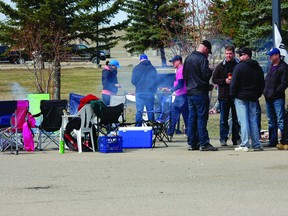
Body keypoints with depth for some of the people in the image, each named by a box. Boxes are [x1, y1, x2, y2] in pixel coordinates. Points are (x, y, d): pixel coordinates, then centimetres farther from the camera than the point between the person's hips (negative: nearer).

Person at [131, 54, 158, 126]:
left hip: (140, 92, -1)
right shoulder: (152, 68, 4)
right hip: (150, 92, 1)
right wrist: (154, 90, 16)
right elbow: (155, 80, 2)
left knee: (139, 110, 0)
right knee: (150, 110, 5)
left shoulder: (136, 68, 1)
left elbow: (133, 80, -1)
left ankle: (138, 126, -4)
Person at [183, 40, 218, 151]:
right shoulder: (202, 59, -13)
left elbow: (184, 75, 17)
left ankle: (192, 143, 12)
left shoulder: (188, 58, 12)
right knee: (202, 118, -6)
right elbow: (206, 74, -17)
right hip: (200, 93, -8)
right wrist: (211, 71, 2)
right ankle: (204, 143, -7)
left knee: (192, 117, 10)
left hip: (190, 92, 8)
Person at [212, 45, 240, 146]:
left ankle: (236, 138, 11)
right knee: (223, 119, 1)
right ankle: (223, 139, 5)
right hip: (224, 96, 0)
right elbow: (214, 79, 4)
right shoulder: (220, 66, 5)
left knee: (236, 119, 5)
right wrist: (225, 81, -10)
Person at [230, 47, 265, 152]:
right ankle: (256, 145, 9)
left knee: (243, 121, -6)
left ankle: (244, 145, -9)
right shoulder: (258, 68, 11)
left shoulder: (239, 67, -10)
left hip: (241, 98, -6)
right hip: (253, 99, 6)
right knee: (253, 120, 10)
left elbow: (234, 83, -12)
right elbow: (262, 84, 17)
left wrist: (232, 95, -2)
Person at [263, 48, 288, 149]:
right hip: (269, 98, 8)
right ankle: (272, 140, 18)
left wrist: (275, 92, -18)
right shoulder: (271, 66, 17)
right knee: (271, 120, 12)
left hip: (278, 98, -8)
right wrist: (265, 91, 10)